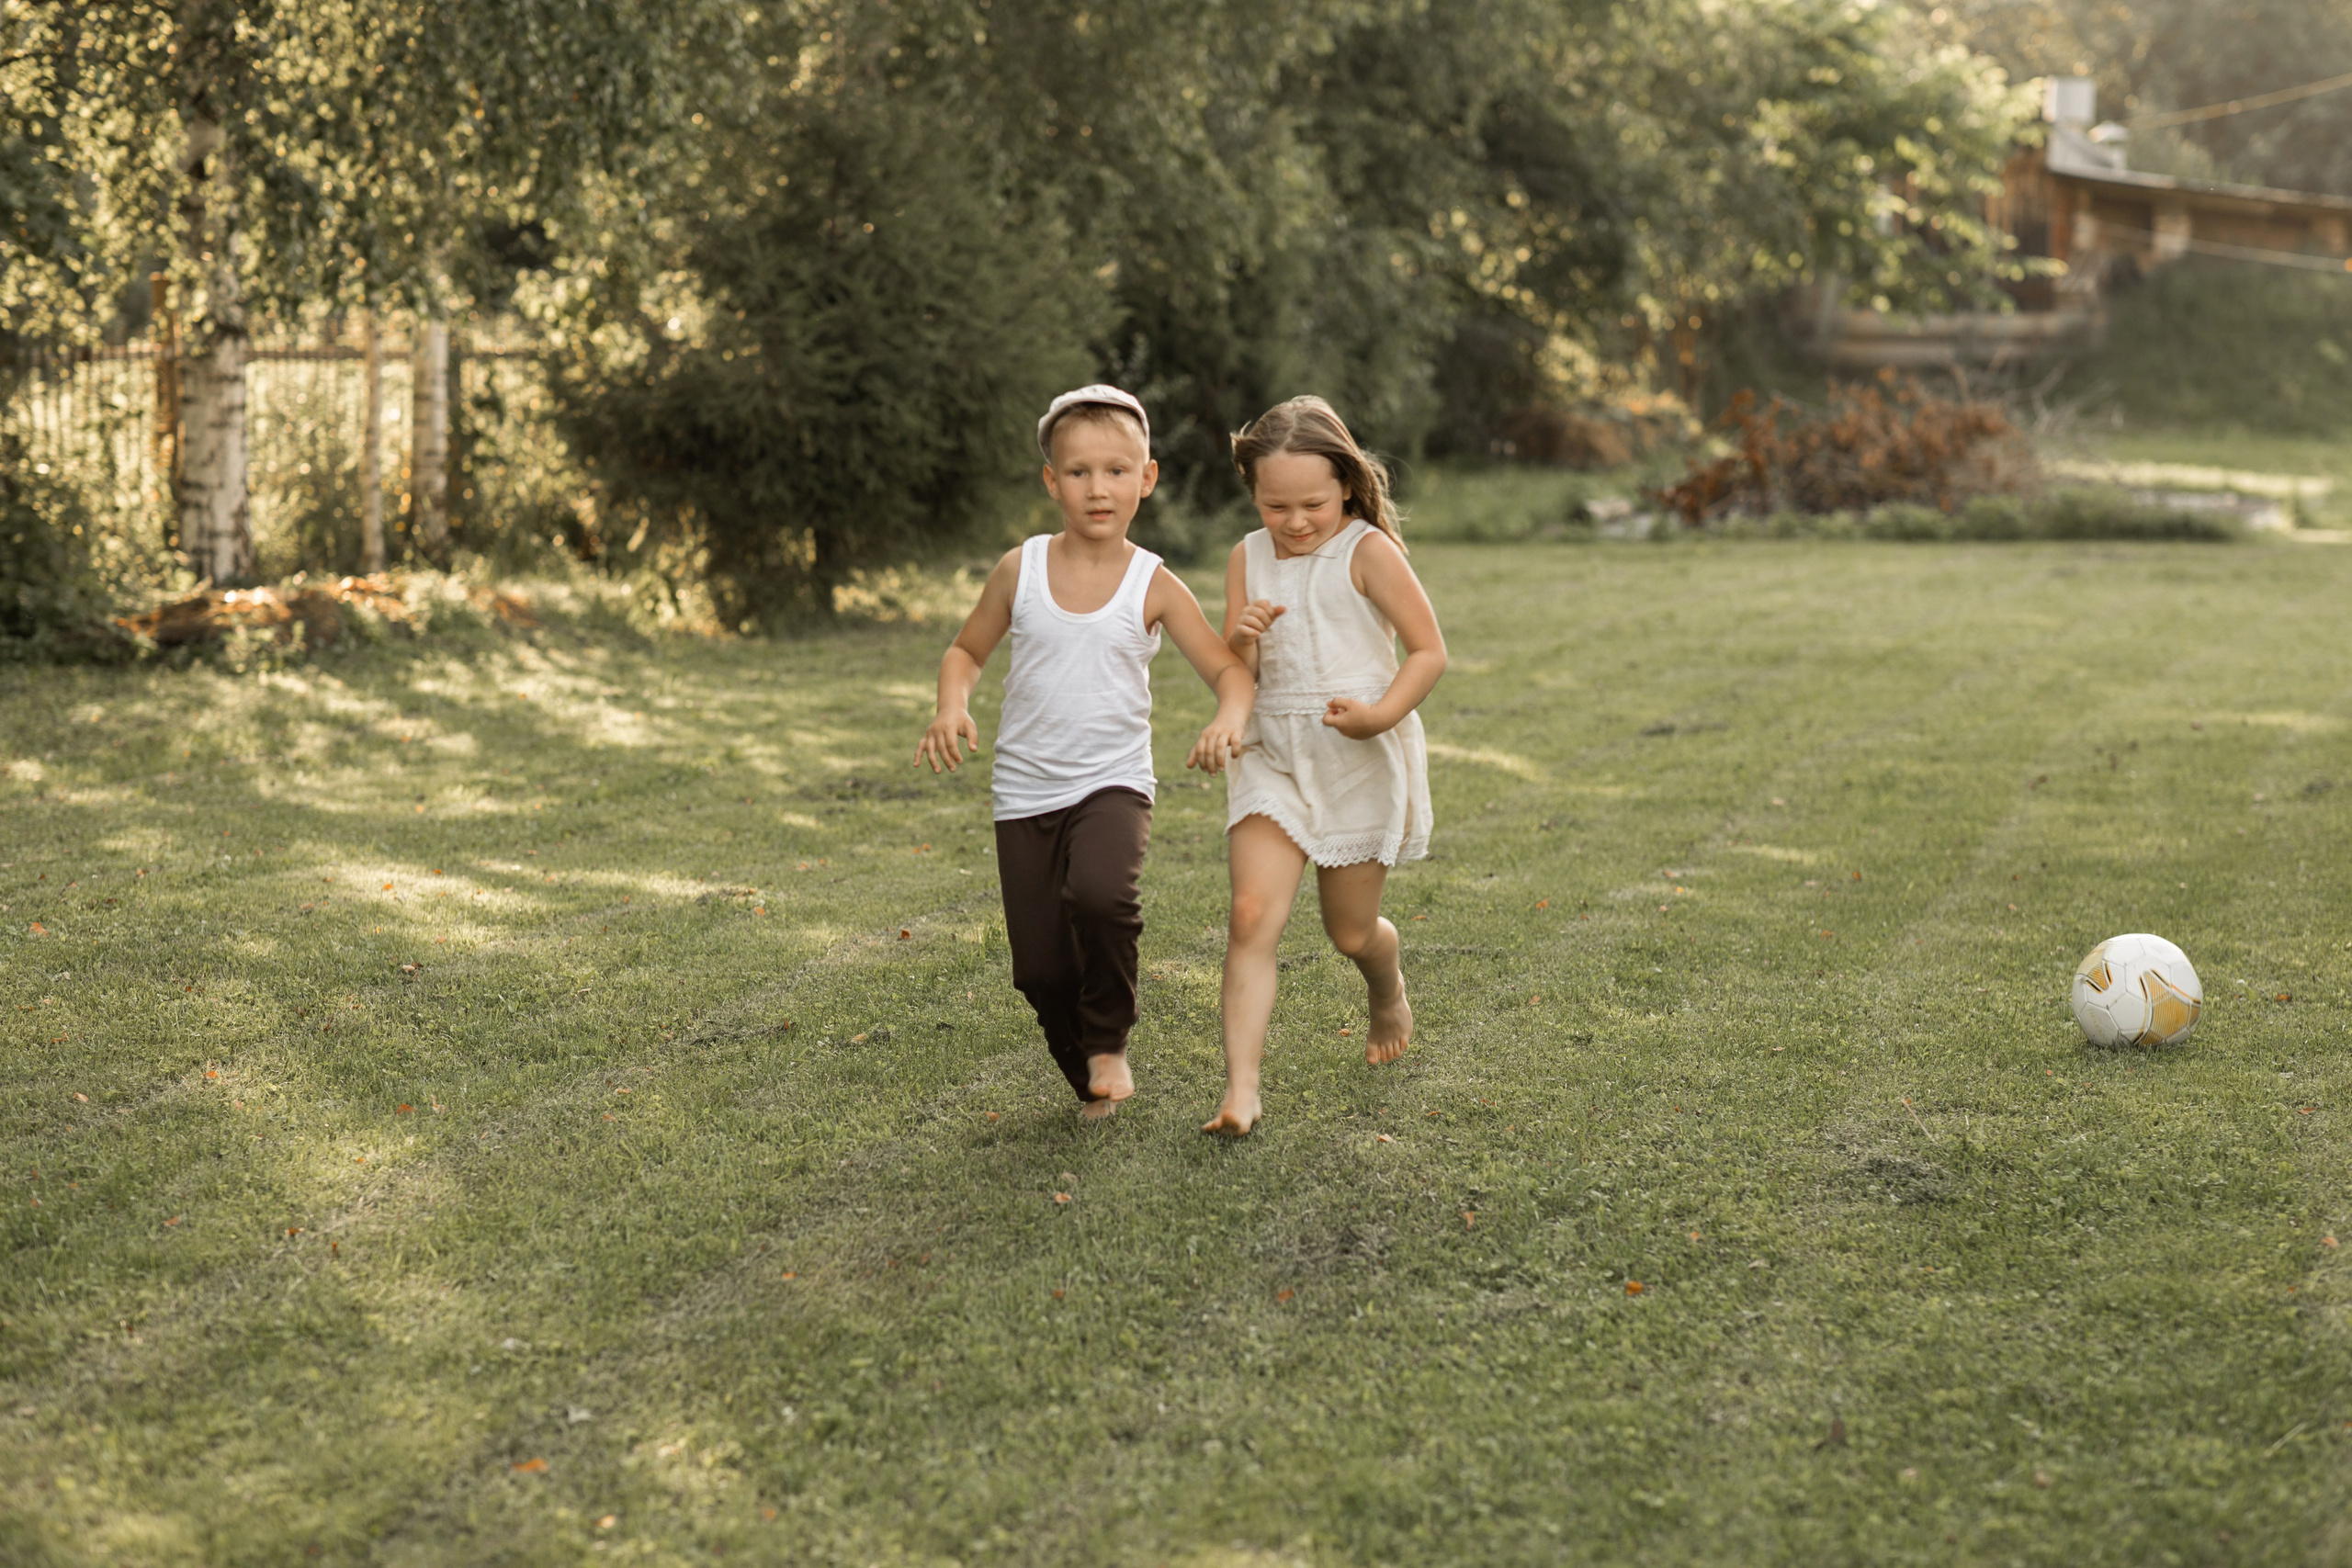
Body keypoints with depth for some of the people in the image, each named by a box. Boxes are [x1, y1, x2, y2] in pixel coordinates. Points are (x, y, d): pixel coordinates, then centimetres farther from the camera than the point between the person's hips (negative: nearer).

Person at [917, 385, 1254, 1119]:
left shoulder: (1153, 586, -4)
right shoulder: (1020, 570, 0)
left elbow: (1231, 671, -5)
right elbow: (966, 651, 13)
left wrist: (1227, 721, -27)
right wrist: (951, 709, -8)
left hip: (1112, 783, -2)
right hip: (1025, 792, 2)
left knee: (1101, 894, -33)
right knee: (1041, 968, -1)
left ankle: (1110, 1043, -5)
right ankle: (1088, 1083, 28)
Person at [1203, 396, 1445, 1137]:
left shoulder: (1369, 552, -8)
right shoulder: (1249, 558, 5)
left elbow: (1428, 651, -7)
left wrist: (1381, 714, -23)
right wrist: (1243, 638, -18)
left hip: (1361, 757, -3)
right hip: (1274, 752, 3)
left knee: (1350, 930, 10)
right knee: (1252, 916, -15)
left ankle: (1388, 993, 47)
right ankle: (1241, 1089, -18)